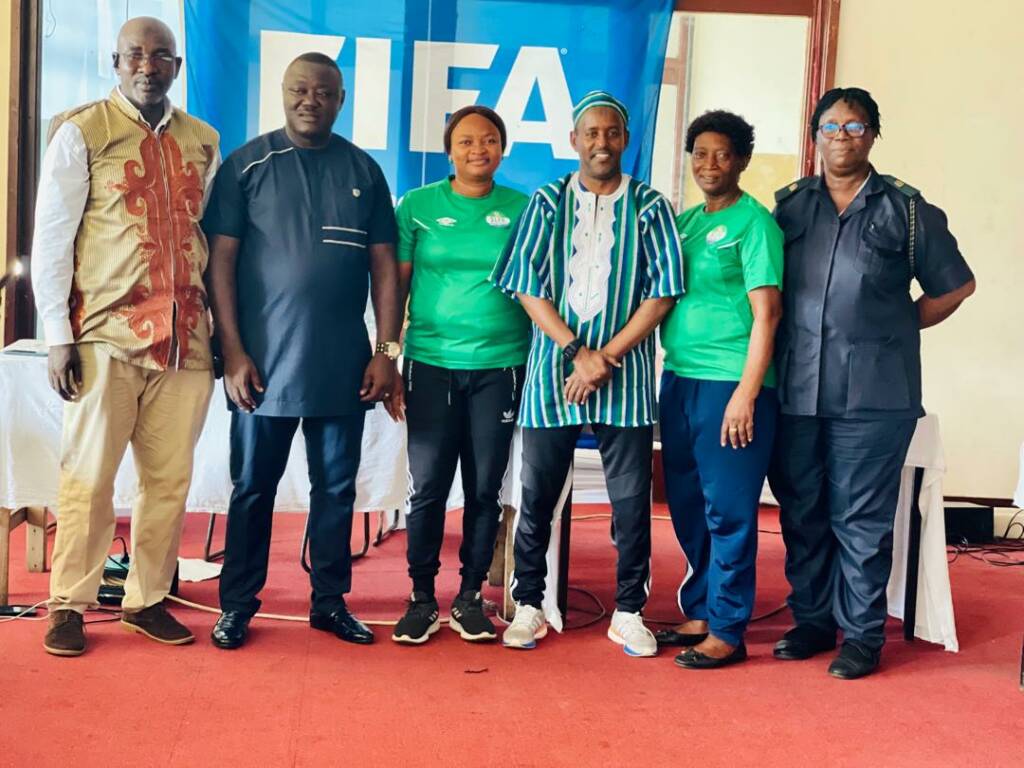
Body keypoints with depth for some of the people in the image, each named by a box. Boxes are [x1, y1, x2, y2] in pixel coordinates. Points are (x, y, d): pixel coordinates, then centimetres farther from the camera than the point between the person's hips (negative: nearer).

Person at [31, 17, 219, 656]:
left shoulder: (202, 143, 13)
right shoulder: (81, 132, 2)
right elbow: (51, 237, 0)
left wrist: (220, 328, 12)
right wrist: (58, 335, -6)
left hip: (186, 339, 4)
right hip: (107, 337, -3)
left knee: (171, 479, 7)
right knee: (89, 478, 1)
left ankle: (148, 599, 20)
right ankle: (69, 606, 14)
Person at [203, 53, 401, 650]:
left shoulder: (364, 171, 7)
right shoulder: (248, 165, 1)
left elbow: (384, 264, 7)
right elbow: (220, 260, -2)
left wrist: (387, 350, 0)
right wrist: (234, 353, -8)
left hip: (344, 365, 2)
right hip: (264, 362, -2)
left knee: (337, 487, 9)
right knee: (254, 487, 6)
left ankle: (330, 601, 22)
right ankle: (238, 605, 18)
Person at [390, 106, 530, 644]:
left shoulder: (522, 210, 5)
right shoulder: (418, 206, 4)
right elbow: (396, 285, 5)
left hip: (500, 366, 1)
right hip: (431, 363, 0)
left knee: (484, 488, 6)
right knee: (428, 486, 1)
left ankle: (470, 597, 20)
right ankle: (422, 599, 15)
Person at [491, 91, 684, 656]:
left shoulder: (650, 208, 5)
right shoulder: (547, 203, 6)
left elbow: (662, 292, -1)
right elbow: (527, 287, -1)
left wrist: (606, 357, -10)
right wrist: (578, 352, -12)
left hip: (625, 376, 0)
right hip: (552, 371, 0)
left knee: (632, 498, 3)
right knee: (537, 495, 5)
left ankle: (629, 612, 17)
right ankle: (528, 605, 19)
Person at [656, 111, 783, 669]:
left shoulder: (754, 222, -4)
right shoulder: (682, 221, 15)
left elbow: (766, 313, -10)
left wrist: (746, 393, -16)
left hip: (729, 384, -7)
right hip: (678, 378, 7)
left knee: (728, 511, -1)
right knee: (687, 507, 13)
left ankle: (727, 631, 9)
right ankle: (698, 612, 26)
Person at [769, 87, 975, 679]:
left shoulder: (906, 209, 5)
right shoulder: (790, 205, 11)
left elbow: (956, 285, 11)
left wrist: (897, 330, 7)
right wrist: (783, 341, 5)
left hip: (873, 393, -3)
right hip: (797, 391, 3)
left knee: (861, 519, 0)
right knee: (801, 514, 9)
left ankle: (863, 635, 11)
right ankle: (812, 622, 22)